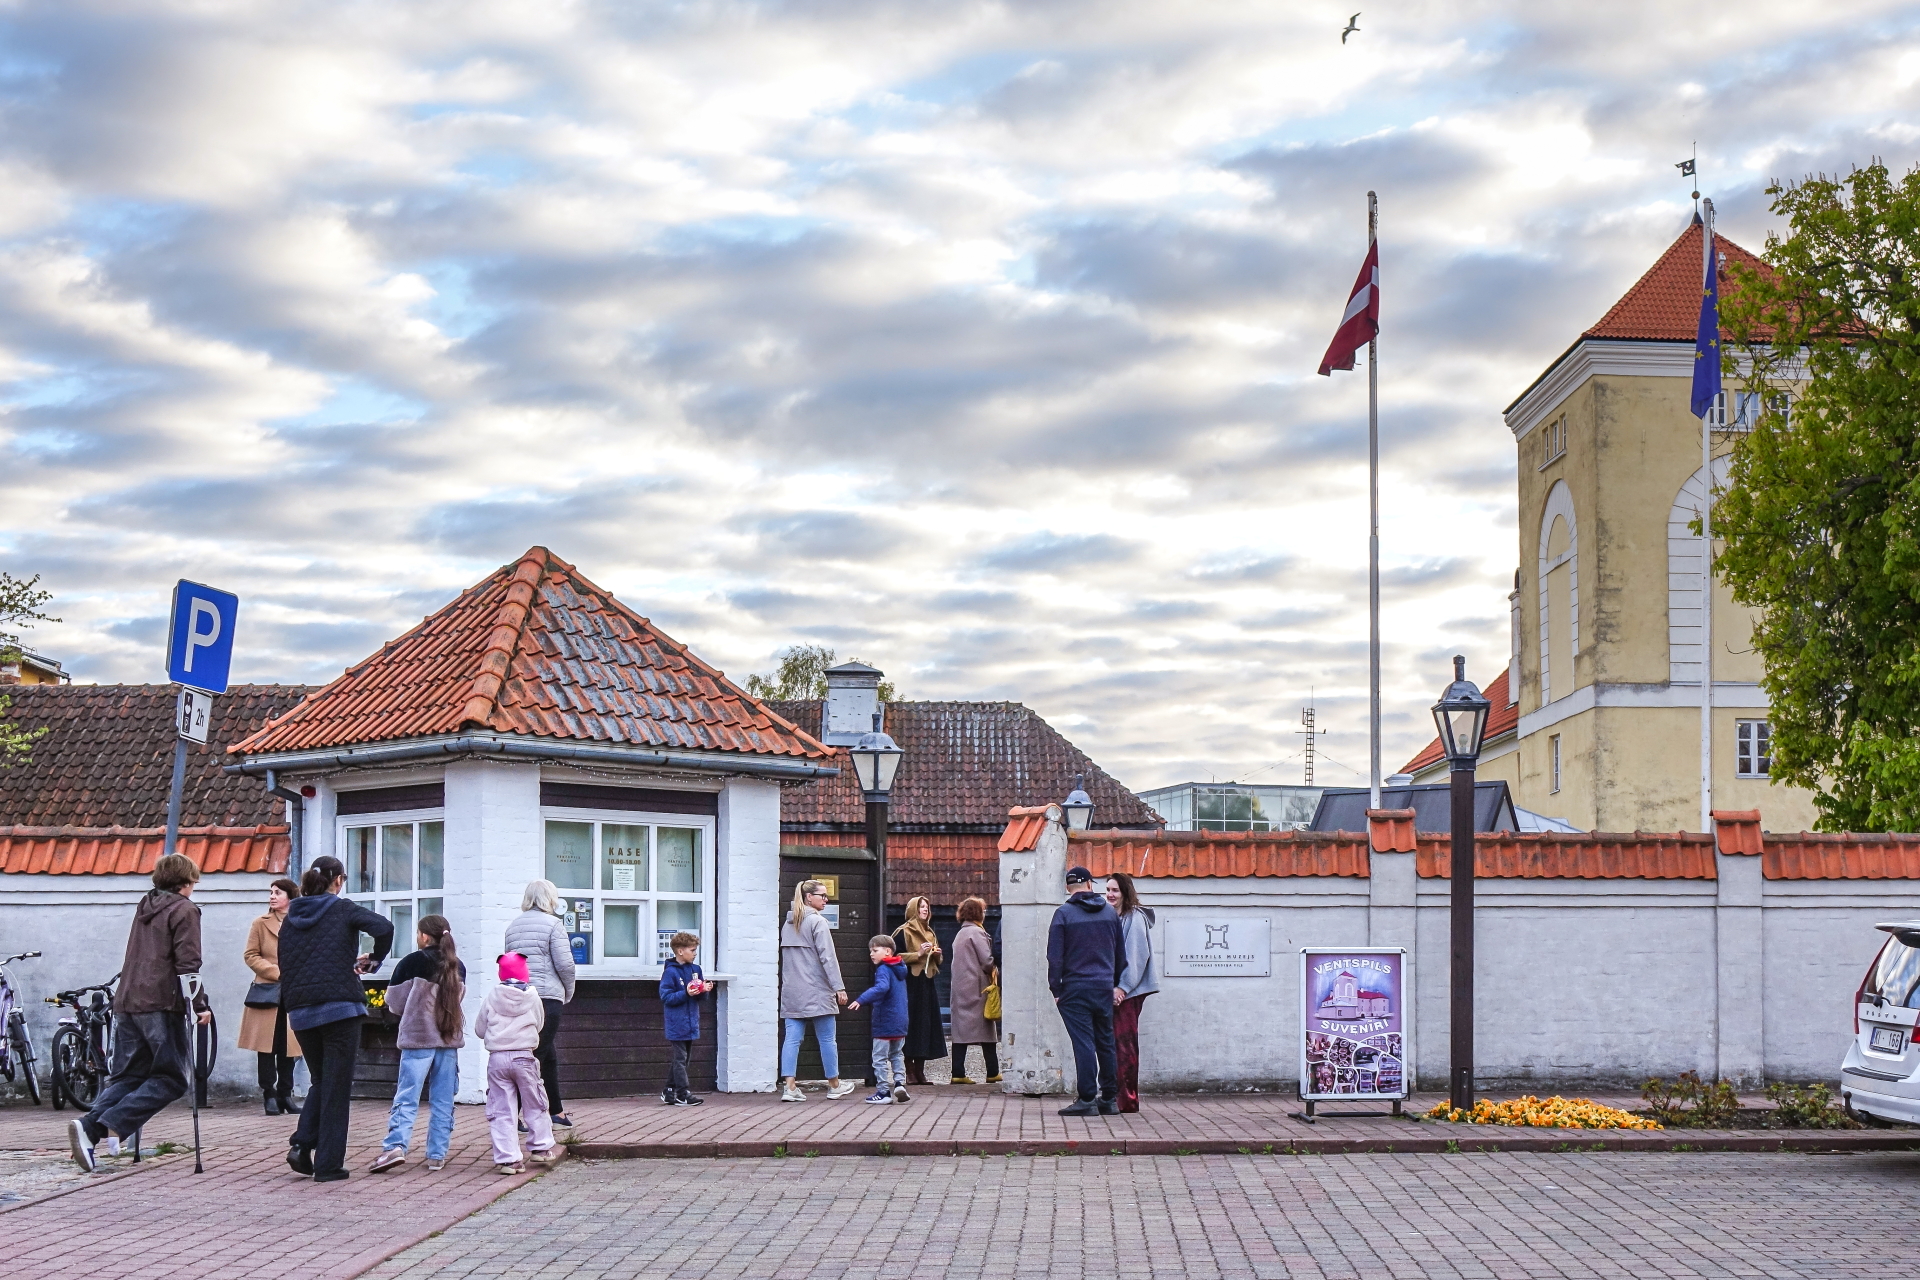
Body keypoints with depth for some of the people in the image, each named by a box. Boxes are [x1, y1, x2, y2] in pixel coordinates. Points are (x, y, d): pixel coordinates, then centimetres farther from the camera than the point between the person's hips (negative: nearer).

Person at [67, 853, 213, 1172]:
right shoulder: (184, 911, -3)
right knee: (170, 1079, -2)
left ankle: (89, 1127, -12)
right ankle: (113, 1124, -19)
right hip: (161, 1003, -7)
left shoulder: (145, 907, 20)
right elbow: (188, 963, -11)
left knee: (126, 1075, 10)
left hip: (127, 1002, 7)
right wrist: (200, 1005, -7)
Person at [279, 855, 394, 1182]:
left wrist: (289, 1007, 18)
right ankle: (328, 1165, 1)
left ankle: (301, 1145, 2)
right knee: (337, 1087, 2)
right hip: (340, 1008, -5)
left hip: (301, 1013, 5)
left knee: (320, 1081, 21)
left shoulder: (291, 919, 12)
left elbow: (284, 966, 12)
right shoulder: (343, 909, -2)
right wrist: (374, 960, 0)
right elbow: (384, 928, -18)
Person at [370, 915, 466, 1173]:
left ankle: (395, 1147, -20)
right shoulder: (458, 967, 8)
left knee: (406, 1098, -6)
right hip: (450, 1039, 4)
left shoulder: (413, 962, -6)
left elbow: (394, 1002, 0)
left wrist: (406, 1014, 20)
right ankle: (437, 1155, 7)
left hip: (417, 1038, -4)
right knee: (443, 1101, 8)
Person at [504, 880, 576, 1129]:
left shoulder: (513, 925, 15)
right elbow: (564, 964, -10)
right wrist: (569, 993, 5)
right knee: (539, 1055, -4)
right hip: (547, 995, -7)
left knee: (548, 1054, 18)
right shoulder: (552, 924, -5)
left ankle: (556, 1110, 25)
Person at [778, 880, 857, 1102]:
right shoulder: (817, 921, -10)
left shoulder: (788, 924, 13)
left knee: (792, 1038, 1)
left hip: (791, 991, 7)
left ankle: (789, 1086, -7)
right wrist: (839, 987, -14)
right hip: (816, 991, -7)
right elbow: (828, 957, -14)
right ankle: (834, 1085, 16)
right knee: (827, 1039, 6)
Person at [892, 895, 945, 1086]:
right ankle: (910, 1072, -6)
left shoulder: (930, 933, 20)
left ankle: (919, 1071, 8)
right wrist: (918, 954, -15)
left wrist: (936, 954, 5)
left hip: (927, 985, 7)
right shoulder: (903, 932, -2)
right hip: (910, 986, -7)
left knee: (926, 1025, 3)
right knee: (911, 1025, -9)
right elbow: (896, 957, -10)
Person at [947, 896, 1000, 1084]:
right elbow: (987, 961, -15)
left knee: (961, 1030, 3)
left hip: (960, 988, 8)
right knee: (987, 1032, -2)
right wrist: (993, 973, 3)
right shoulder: (976, 932, -9)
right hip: (977, 987, -8)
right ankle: (992, 1073, 0)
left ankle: (958, 1073, -2)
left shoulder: (960, 934, 18)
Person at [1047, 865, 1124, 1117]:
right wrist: (1117, 984, 20)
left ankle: (1087, 1099, -8)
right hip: (1105, 988, 4)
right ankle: (1109, 1098, 15)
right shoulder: (1110, 912, 8)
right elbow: (1121, 953, 13)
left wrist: (1056, 989, -1)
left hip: (1075, 989, -4)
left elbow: (1055, 955, -8)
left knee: (1083, 1044, -5)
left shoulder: (1063, 913, -6)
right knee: (1106, 1043, 11)